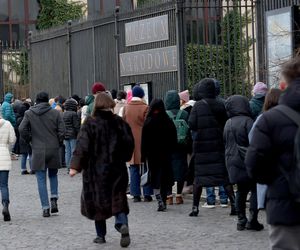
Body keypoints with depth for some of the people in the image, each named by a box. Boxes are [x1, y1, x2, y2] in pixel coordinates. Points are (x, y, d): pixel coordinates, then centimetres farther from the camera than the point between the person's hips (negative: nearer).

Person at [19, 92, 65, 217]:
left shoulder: (29, 113, -1)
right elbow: (61, 130, -5)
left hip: (38, 151, -1)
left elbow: (22, 129, -8)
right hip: (53, 150, 1)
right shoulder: (55, 113, -1)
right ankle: (54, 200, 7)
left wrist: (30, 140, 6)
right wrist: (58, 143, 10)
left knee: (41, 180, 4)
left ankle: (45, 208, 0)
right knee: (53, 175, 21)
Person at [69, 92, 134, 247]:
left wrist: (75, 166, -15)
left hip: (96, 170, -2)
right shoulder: (119, 122, 0)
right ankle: (122, 224, -20)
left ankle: (101, 235, 14)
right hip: (117, 169, 2)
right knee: (117, 199, 6)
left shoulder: (90, 123, -9)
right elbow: (129, 143, 3)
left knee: (97, 200, 10)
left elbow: (82, 146, -15)